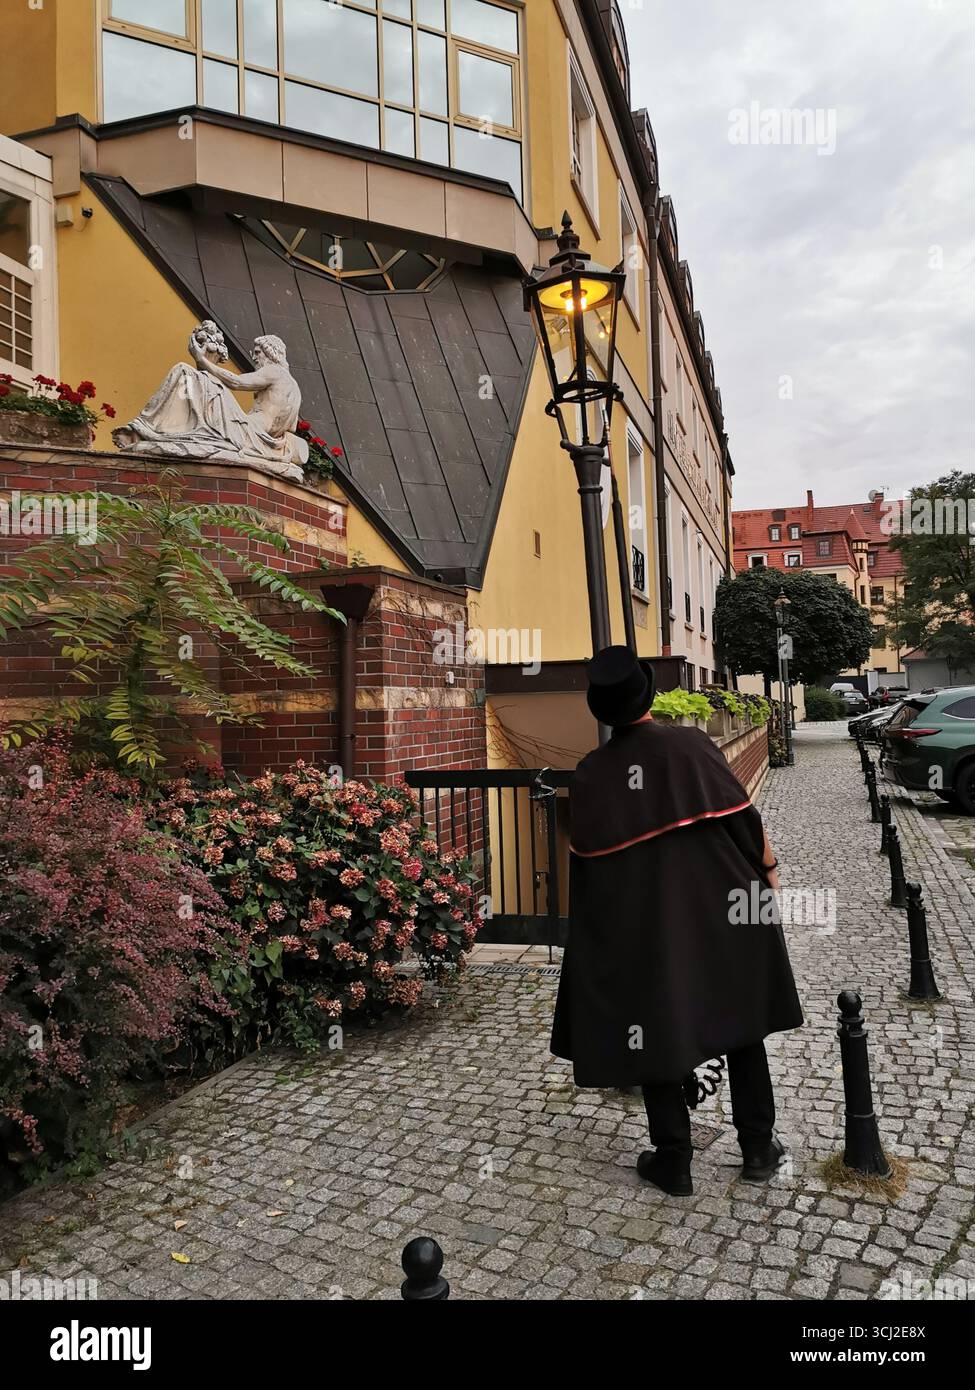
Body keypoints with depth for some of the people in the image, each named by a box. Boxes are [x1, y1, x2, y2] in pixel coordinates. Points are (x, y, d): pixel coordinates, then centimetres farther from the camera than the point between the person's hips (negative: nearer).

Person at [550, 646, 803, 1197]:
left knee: (655, 1030, 13)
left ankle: (673, 1160, 20)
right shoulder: (693, 745, -11)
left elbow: (585, 860, -1)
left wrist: (594, 926, 11)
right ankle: (759, 1147, 26)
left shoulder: (590, 773, -7)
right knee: (742, 1021, 18)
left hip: (635, 927, 0)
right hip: (717, 913, 0)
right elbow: (744, 818, -7)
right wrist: (768, 872, 8)